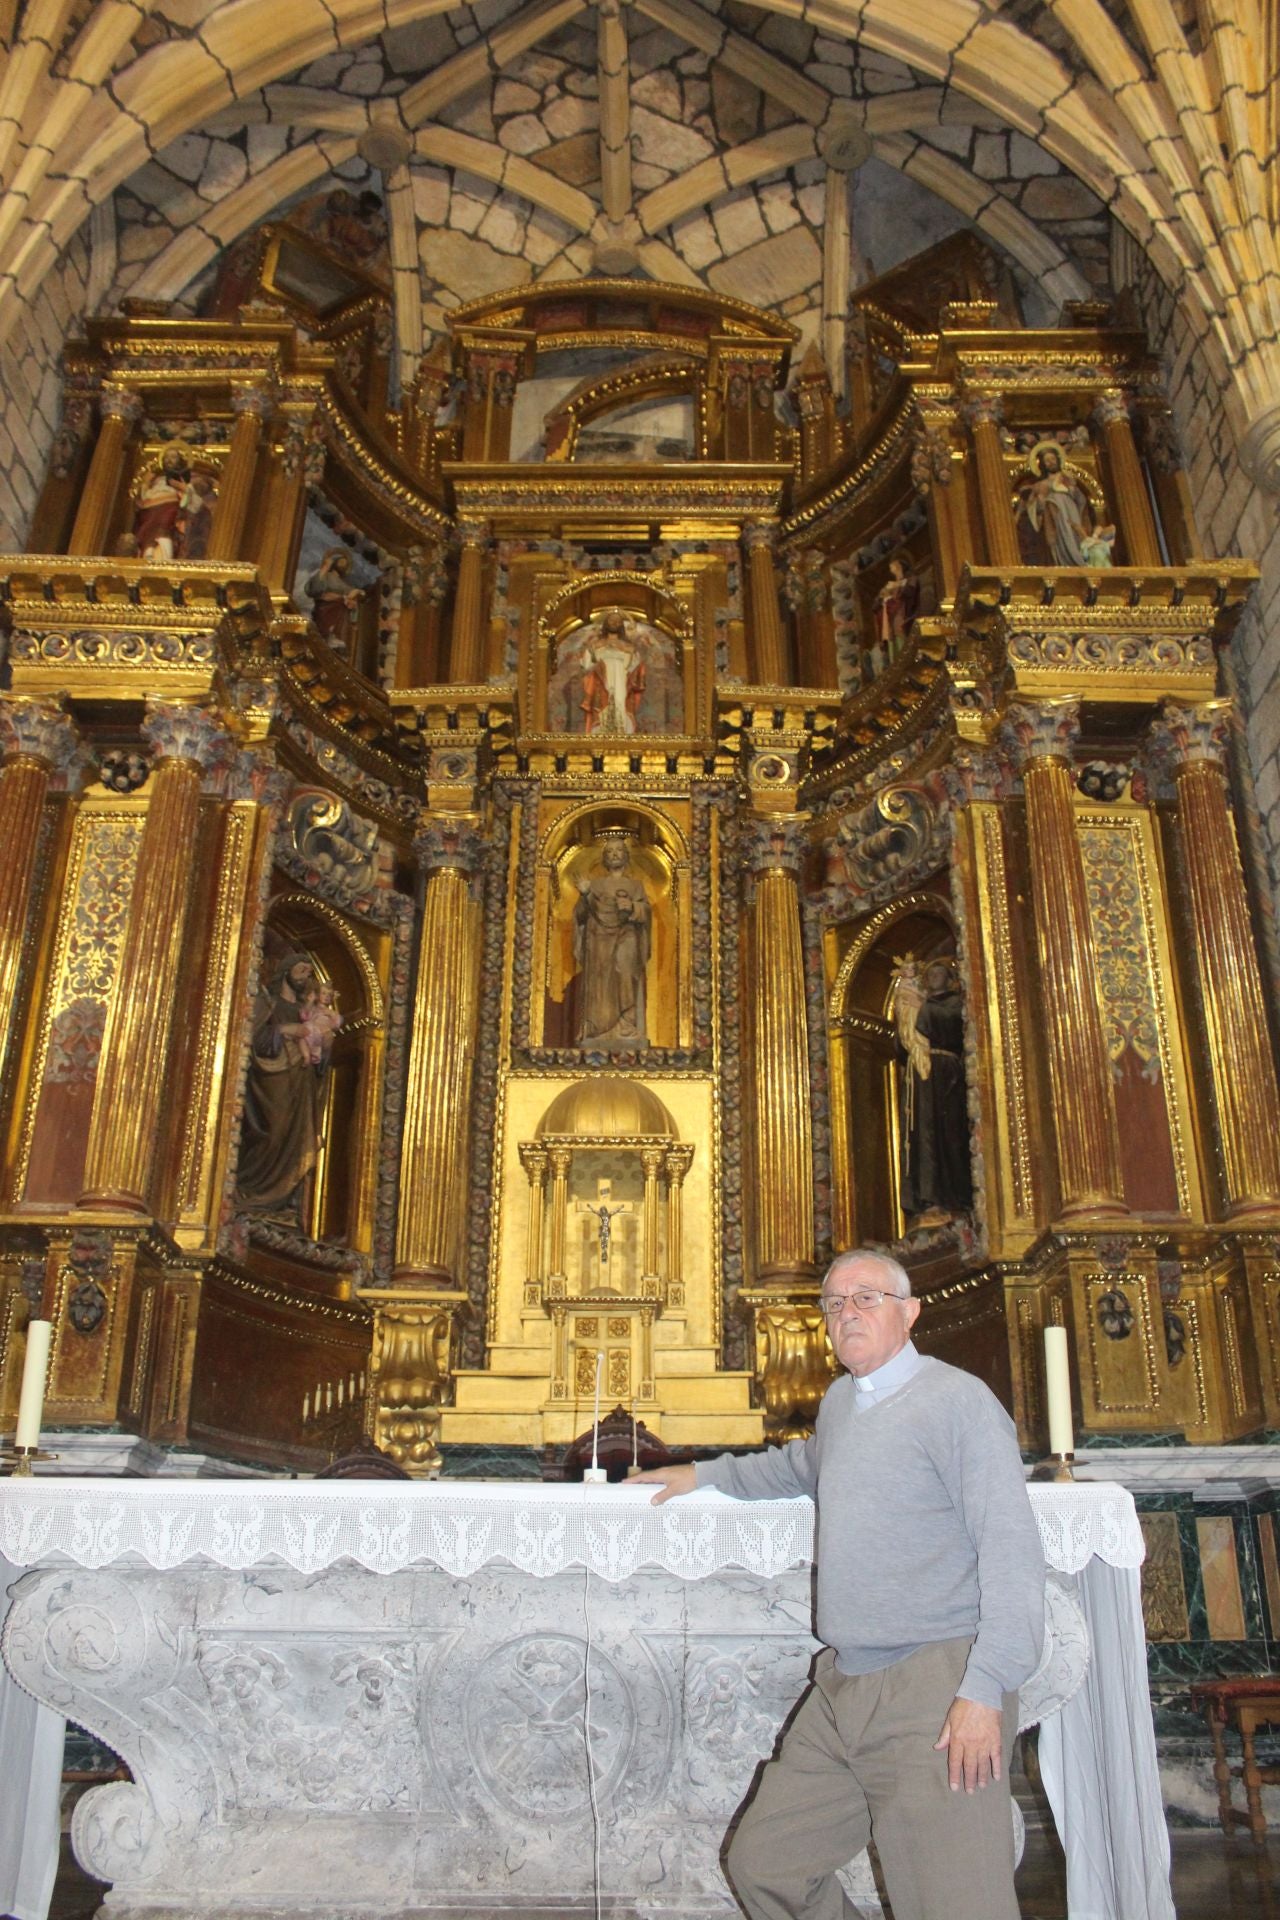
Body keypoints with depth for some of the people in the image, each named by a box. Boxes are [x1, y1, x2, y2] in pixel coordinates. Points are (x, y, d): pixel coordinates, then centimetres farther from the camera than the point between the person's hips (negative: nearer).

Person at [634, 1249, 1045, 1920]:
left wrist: (986, 1689, -20)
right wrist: (705, 1473, 35)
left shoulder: (957, 1400, -9)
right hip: (841, 1684, 8)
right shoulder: (840, 1401, 16)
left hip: (934, 1689, -8)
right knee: (760, 1864, 10)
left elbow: (1012, 1550, -15)